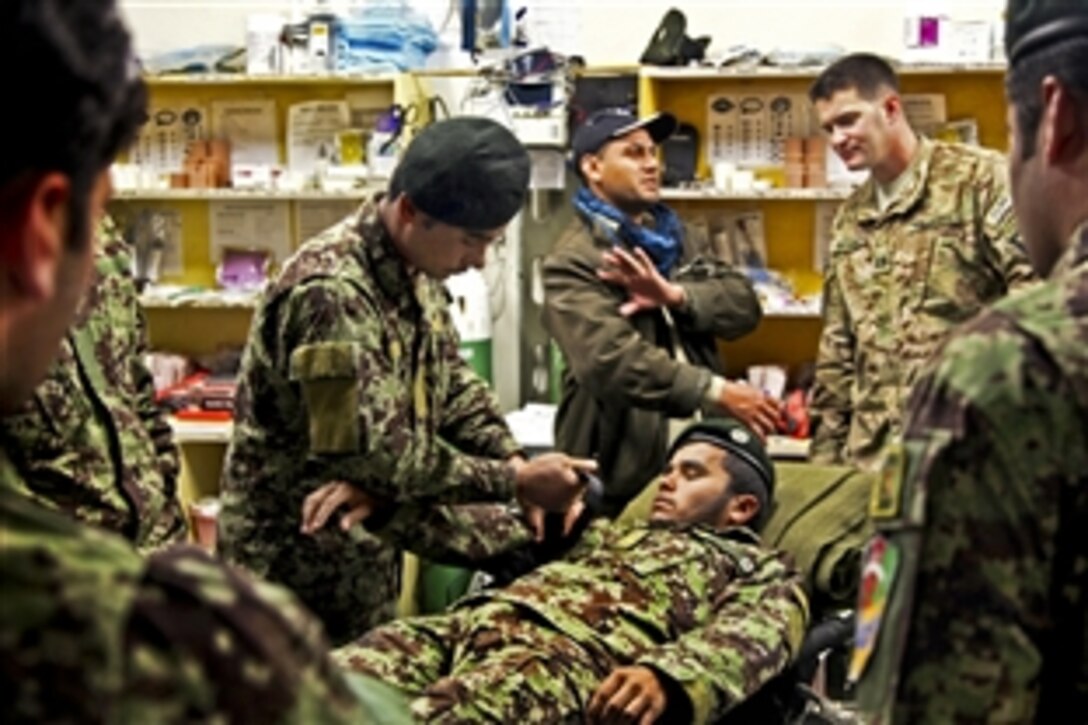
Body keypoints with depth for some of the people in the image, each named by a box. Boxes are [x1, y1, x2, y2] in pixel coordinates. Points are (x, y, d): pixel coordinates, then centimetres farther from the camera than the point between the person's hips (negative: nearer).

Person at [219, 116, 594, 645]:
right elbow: (379, 456, -28)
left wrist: (517, 463, -6)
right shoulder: (329, 292, -27)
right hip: (299, 560, -8)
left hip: (368, 550, 9)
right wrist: (515, 482, -21)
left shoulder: (416, 270, 2)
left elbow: (451, 384, 11)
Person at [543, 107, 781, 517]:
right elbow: (611, 360, -23)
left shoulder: (673, 239, 16)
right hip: (621, 472, -6)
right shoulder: (573, 262, -9)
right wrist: (717, 392, -30)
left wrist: (674, 294, -16)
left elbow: (744, 305, 3)